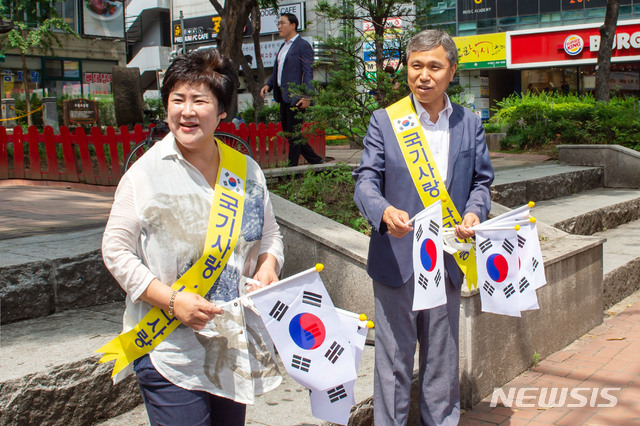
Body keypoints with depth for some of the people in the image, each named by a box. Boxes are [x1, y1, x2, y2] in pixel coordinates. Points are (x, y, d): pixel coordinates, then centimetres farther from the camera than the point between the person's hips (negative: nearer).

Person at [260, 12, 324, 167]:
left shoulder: (303, 45, -8)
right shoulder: (283, 46, 19)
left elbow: (308, 73, -14)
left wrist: (306, 96, -22)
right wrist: (269, 85, 7)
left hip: (296, 97, -10)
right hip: (284, 96, 10)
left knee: (293, 133, -4)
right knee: (288, 132, 13)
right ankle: (315, 160, 21)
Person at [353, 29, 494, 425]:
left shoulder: (470, 123, 8)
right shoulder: (384, 121, 0)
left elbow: (481, 180, 12)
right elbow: (366, 181, -6)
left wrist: (475, 212, -10)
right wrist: (385, 212, -28)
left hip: (447, 258, 3)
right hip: (397, 257, -2)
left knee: (443, 356, 14)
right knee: (394, 356, 6)